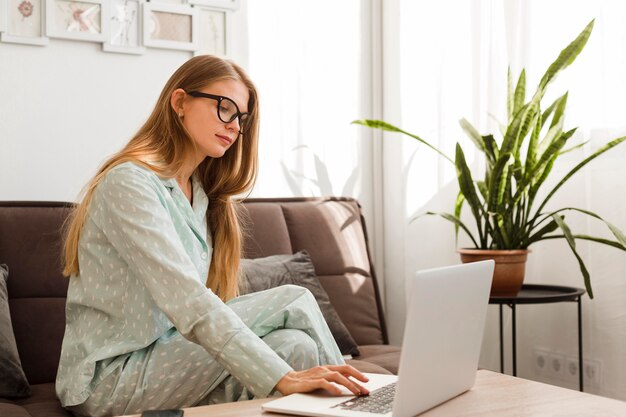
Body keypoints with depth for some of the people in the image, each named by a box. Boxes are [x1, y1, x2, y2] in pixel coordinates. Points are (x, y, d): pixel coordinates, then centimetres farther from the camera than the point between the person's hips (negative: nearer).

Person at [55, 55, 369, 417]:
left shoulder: (200, 191, 12)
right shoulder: (129, 182, -16)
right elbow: (185, 300, -28)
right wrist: (282, 377, -36)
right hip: (111, 376, -7)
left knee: (295, 300, -12)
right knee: (295, 348, -21)